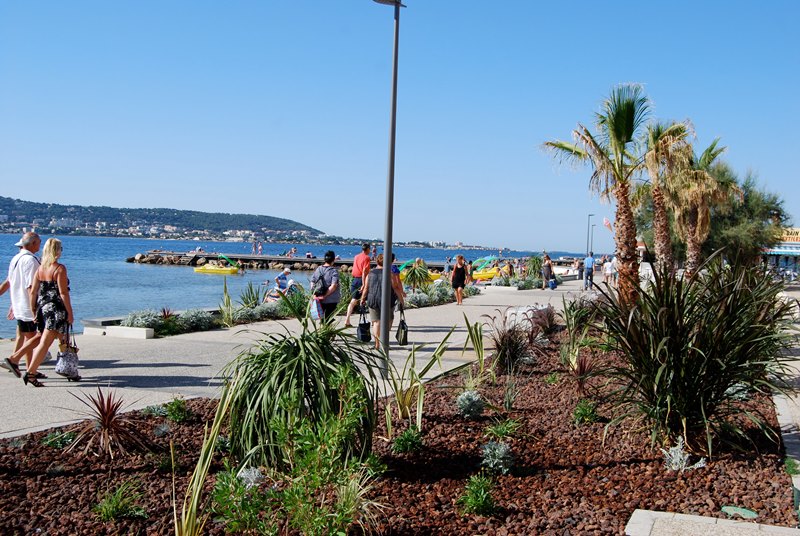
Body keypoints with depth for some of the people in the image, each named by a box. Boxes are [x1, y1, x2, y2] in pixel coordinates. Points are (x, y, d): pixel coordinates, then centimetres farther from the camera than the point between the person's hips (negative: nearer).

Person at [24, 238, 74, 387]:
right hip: (56, 309, -8)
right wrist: (70, 313, -9)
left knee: (63, 339, 19)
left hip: (42, 308, 8)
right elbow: (63, 293, -14)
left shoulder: (40, 269, 8)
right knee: (45, 343, -4)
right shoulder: (60, 268, -12)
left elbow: (33, 292, 7)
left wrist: (33, 311, 14)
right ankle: (30, 373, -6)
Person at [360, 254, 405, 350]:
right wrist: (401, 299, 4)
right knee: (388, 320, 14)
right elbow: (396, 288, -4)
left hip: (373, 301, 2)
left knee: (376, 322, 10)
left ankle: (377, 344, 9)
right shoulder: (390, 273, -3)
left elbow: (366, 289, 7)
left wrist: (362, 299, 20)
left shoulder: (370, 274, 5)